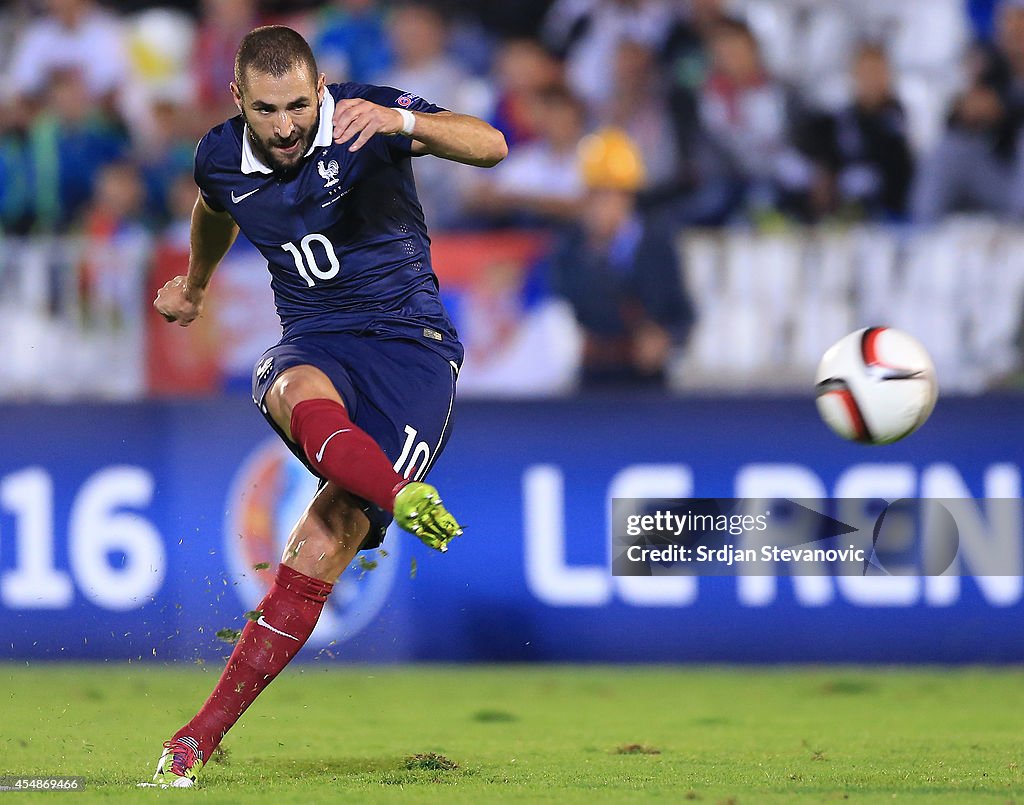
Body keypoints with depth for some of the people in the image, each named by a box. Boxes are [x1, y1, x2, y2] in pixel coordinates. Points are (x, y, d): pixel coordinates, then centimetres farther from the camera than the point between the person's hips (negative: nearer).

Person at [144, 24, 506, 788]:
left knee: (320, 548, -15)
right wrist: (195, 284, 46)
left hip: (410, 343, -3)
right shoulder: (221, 159, 2)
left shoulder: (365, 116, -12)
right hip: (314, 344, 4)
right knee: (305, 397, -38)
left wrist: (402, 122, -45)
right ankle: (406, 500, -65)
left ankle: (207, 731, -11)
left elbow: (490, 146, -27)